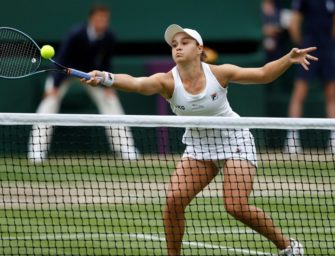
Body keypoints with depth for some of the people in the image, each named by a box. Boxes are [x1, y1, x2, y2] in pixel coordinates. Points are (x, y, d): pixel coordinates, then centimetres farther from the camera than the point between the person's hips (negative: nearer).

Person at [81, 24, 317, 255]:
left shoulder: (218, 73, -18)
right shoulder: (167, 82, -19)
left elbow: (263, 74, -5)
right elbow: (136, 83, -39)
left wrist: (290, 59, -22)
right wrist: (105, 78, -59)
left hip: (234, 141, -3)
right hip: (199, 146, 3)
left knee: (236, 207, -15)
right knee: (174, 199, -15)